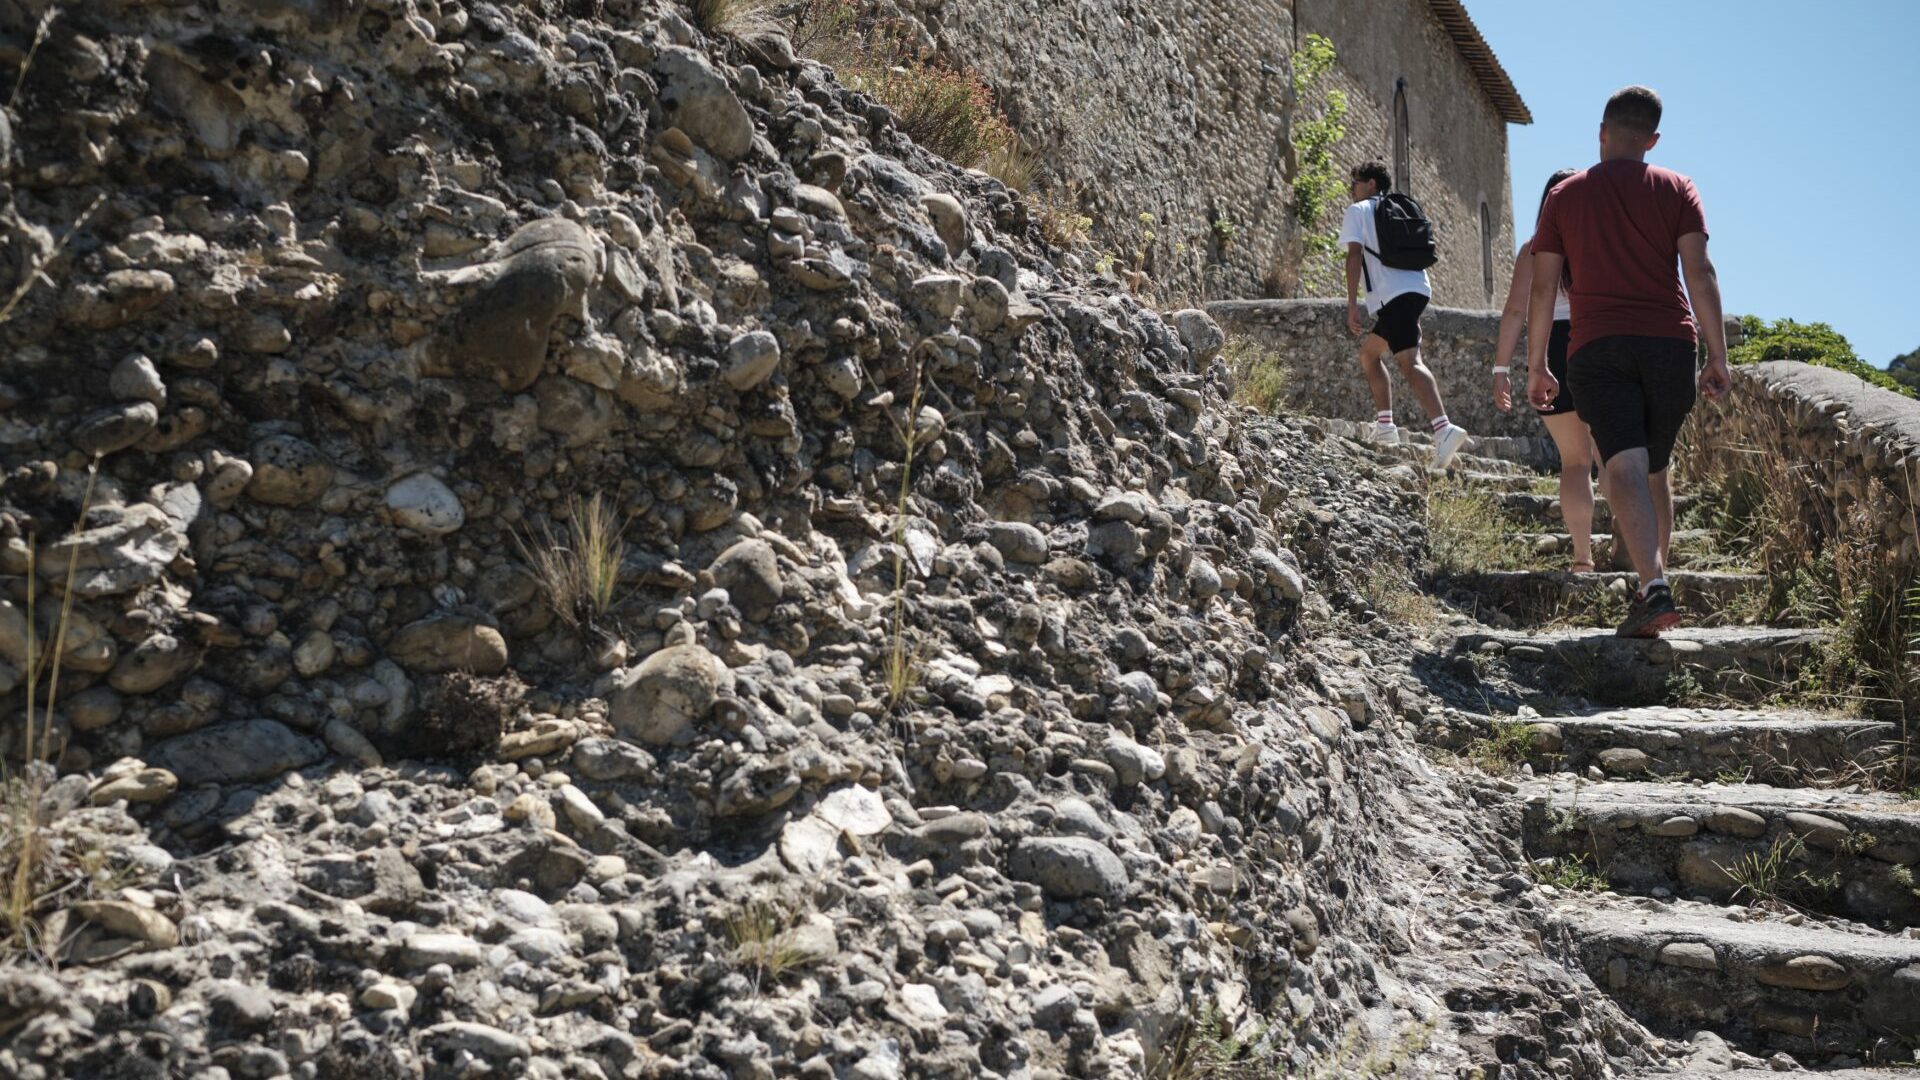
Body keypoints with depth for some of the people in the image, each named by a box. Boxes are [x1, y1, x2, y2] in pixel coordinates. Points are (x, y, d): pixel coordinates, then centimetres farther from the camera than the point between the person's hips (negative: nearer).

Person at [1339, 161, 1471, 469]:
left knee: (1410, 362, -19)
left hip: (1393, 296, -8)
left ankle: (1444, 428, -37)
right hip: (1418, 288, 8)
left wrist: (1352, 304, -11)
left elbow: (1355, 254, -7)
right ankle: (1385, 424, 16)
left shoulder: (1357, 211, 6)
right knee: (1368, 352, 23)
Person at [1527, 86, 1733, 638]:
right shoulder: (1676, 190, 8)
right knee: (1655, 470, 16)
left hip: (1597, 349, -2)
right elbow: (1700, 273, -1)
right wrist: (1717, 357, 0)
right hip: (1670, 343, 2)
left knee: (1624, 468, -14)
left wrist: (1535, 367, 12)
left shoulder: (1564, 196, 10)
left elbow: (1543, 288, 6)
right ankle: (1651, 579, 22)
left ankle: (1654, 589, -31)